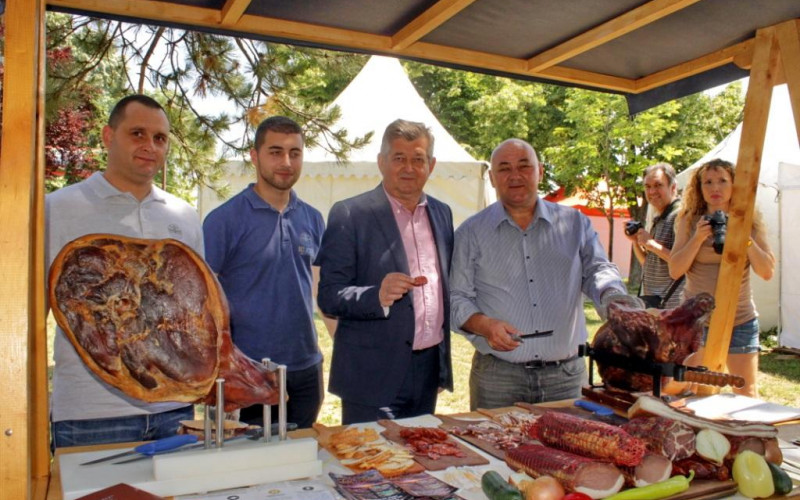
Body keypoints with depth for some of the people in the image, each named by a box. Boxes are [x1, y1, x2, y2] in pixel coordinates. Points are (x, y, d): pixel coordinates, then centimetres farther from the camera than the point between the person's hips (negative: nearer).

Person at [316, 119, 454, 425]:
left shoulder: (442, 213, 8)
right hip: (373, 374, -5)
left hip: (430, 367, 6)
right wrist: (379, 296, -29)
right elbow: (329, 297, -12)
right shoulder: (349, 215, -9)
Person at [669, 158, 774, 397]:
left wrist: (745, 239, -17)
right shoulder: (690, 221, 0)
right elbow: (675, 271, -7)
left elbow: (767, 272, -4)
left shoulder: (749, 222, 2)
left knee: (747, 393, 3)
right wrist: (698, 238, -19)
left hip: (740, 320, 1)